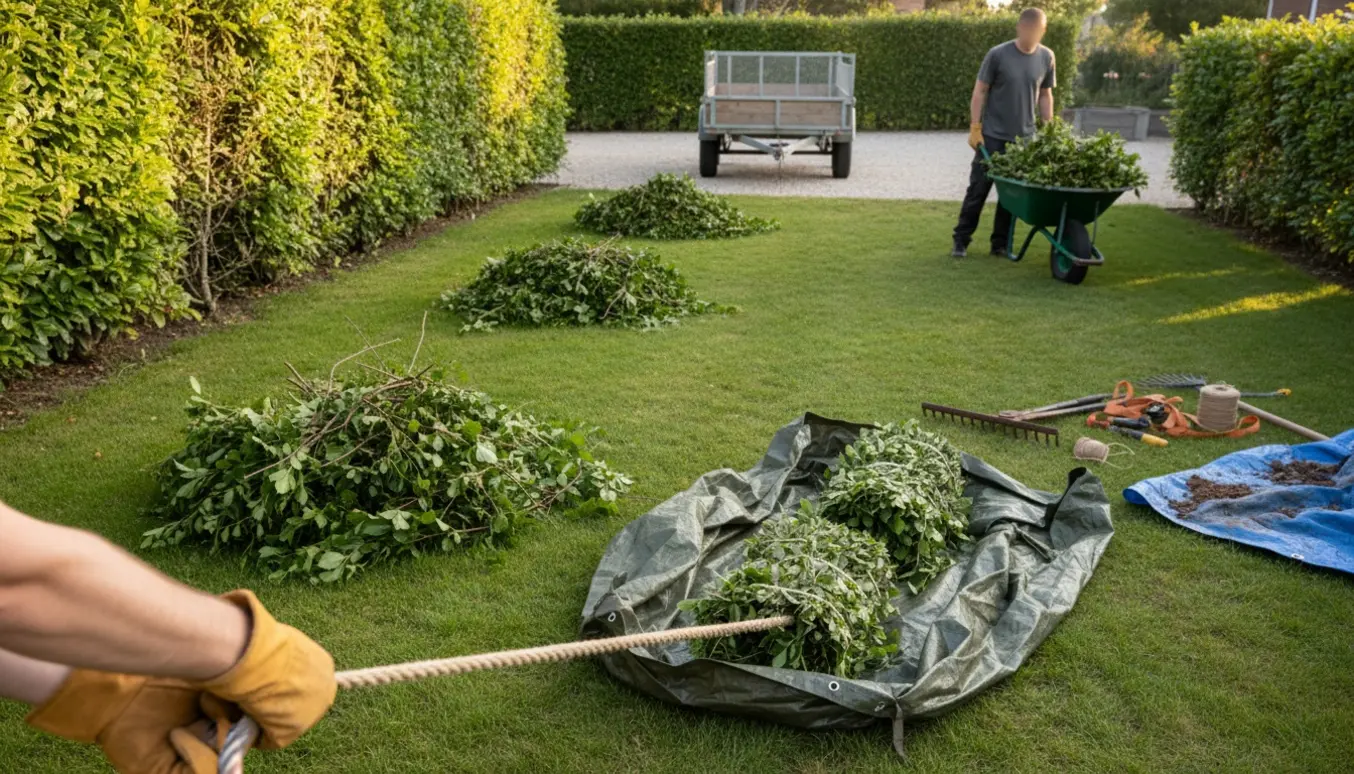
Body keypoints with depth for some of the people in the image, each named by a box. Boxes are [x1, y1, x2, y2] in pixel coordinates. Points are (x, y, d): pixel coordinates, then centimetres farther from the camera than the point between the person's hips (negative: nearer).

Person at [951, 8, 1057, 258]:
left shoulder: (1046, 57, 2)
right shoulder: (998, 54, -9)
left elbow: (1045, 95, 10)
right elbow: (980, 91, -5)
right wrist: (975, 128, -9)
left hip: (1024, 137, 3)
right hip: (992, 135, -3)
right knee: (978, 188, 1)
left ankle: (1000, 243, 16)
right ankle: (961, 240, 10)